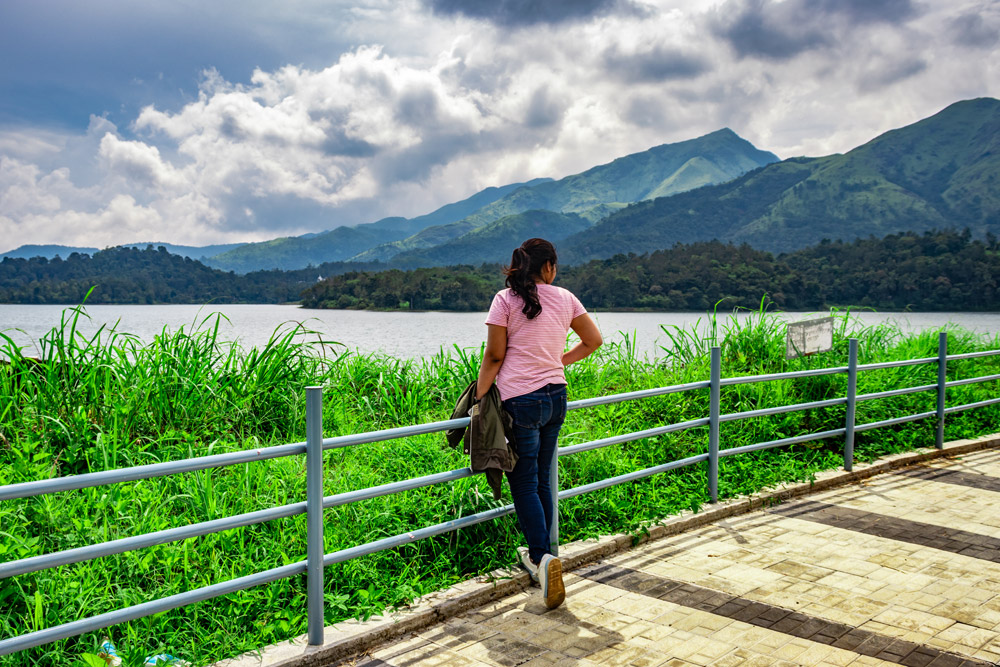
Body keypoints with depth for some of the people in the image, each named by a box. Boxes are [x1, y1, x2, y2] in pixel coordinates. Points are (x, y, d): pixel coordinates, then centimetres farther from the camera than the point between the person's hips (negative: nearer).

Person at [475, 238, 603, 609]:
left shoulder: (506, 300, -6)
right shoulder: (564, 298, 6)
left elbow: (494, 356, -7)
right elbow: (593, 341, 14)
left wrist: (479, 398, 1)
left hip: (520, 400, -5)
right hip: (556, 395, 5)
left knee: (524, 484, 0)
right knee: (541, 481, 16)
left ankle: (543, 555, -16)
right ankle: (537, 555, 27)